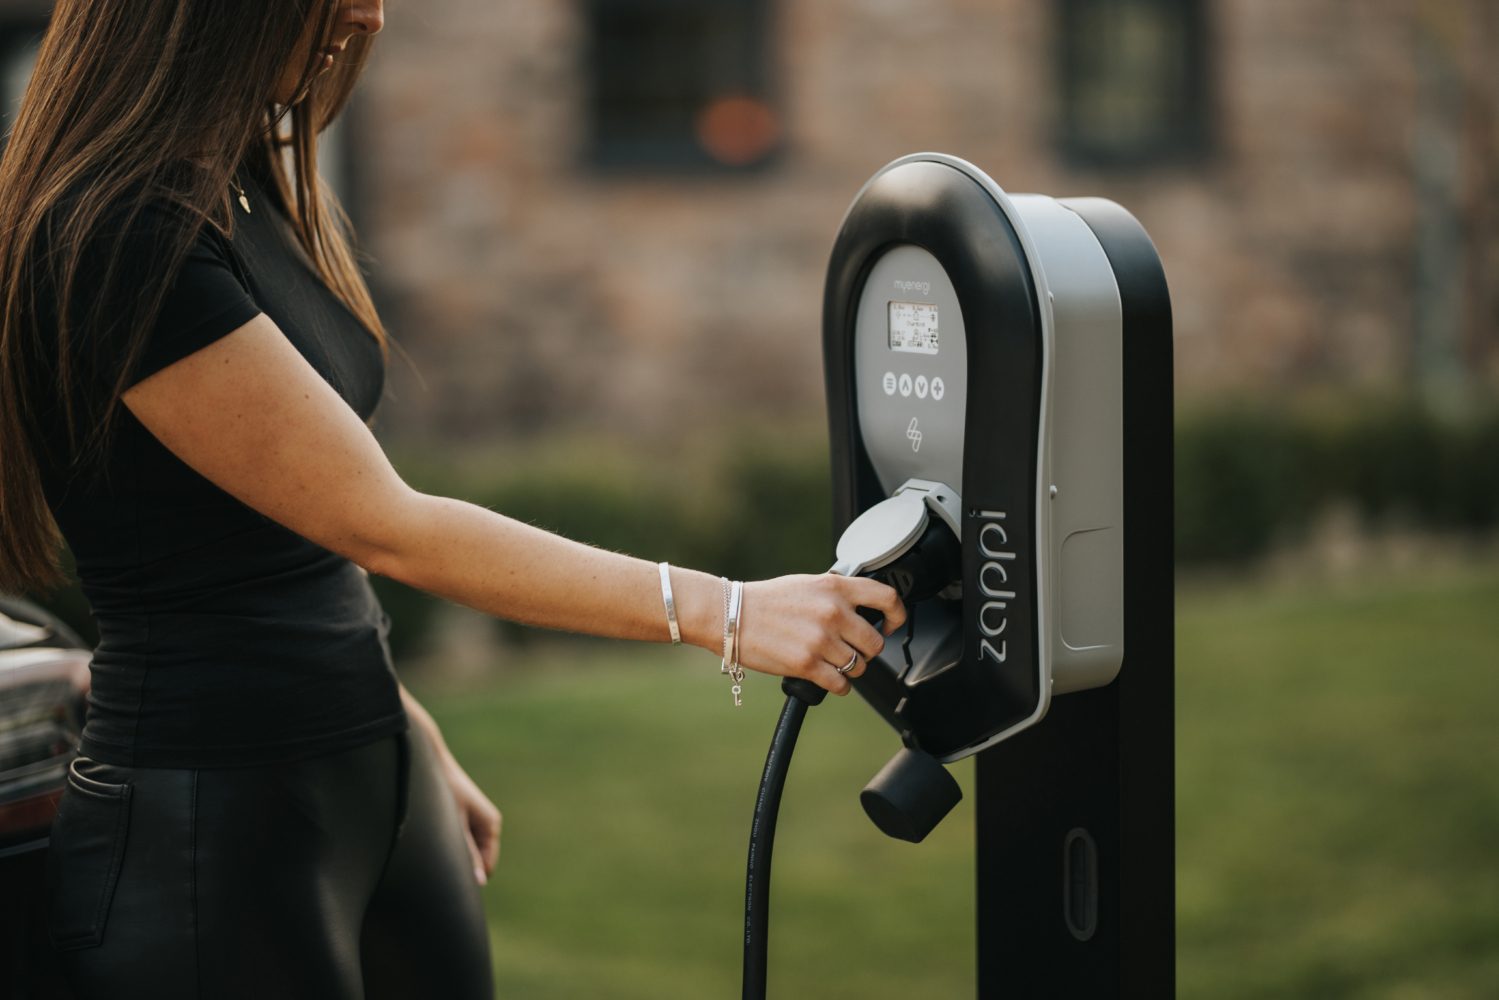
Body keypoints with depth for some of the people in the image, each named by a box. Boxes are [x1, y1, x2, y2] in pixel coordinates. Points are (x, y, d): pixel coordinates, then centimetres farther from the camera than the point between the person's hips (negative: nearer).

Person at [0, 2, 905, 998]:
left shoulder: (267, 195, 9)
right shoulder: (122, 237, -20)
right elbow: (383, 527, -20)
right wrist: (717, 612, -20)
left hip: (376, 777, 8)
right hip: (212, 823, -8)